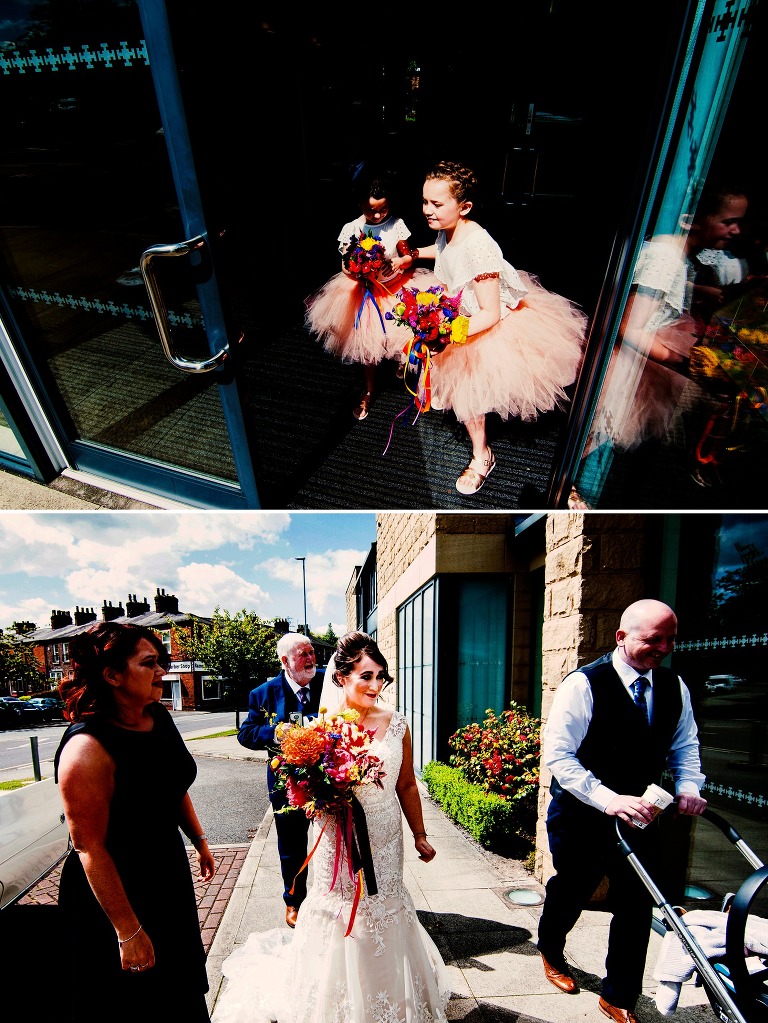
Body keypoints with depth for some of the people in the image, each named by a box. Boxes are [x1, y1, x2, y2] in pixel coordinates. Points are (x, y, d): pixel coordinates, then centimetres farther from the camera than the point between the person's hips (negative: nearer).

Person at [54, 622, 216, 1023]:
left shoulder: (159, 717, -9)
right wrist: (128, 931, -20)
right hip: (114, 894, -7)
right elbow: (90, 849, -26)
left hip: (170, 878, 7)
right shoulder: (88, 749, -32)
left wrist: (199, 840, 14)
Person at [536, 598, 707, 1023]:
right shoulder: (584, 684, -24)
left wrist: (688, 786, -8)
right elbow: (558, 755, -24)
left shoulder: (674, 687, -4)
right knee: (570, 893, 19)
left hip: (640, 813, 4)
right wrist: (608, 799, -32)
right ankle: (551, 952, 51)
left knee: (637, 906, 12)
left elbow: (684, 745, 10)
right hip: (582, 815, -4)